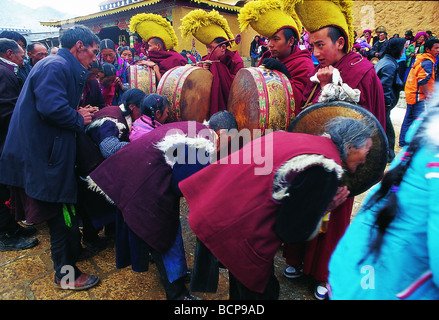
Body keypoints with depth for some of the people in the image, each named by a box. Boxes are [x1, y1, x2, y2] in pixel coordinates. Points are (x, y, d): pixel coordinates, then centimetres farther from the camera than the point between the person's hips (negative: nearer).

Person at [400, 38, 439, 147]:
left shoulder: (420, 59, 14)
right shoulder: (428, 62, -15)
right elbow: (423, 81, -24)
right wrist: (428, 95, -14)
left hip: (411, 93, 10)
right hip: (419, 97, -10)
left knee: (409, 118, 16)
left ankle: (403, 142, 25)